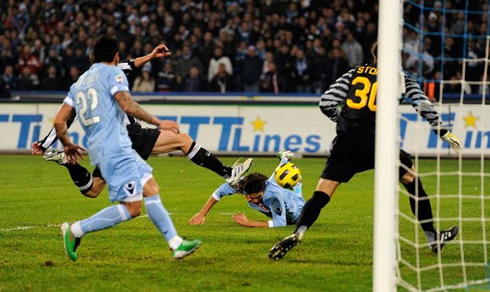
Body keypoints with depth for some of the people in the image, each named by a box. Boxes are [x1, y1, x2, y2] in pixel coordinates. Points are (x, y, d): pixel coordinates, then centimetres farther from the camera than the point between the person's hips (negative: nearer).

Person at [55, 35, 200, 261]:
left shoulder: (79, 82, 20)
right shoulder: (113, 73, -2)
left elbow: (59, 121, 16)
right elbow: (127, 105, -17)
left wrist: (68, 145, 33)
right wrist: (157, 122, -9)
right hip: (115, 150, -9)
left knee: (151, 189, 9)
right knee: (132, 207, -9)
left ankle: (176, 244, 5)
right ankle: (75, 230, -6)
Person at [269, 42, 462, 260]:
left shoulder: (354, 73, 17)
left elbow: (326, 103, 10)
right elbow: (424, 105, 6)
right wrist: (443, 133, 14)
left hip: (345, 143, 1)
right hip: (376, 142, -1)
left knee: (321, 195, -3)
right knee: (412, 179, 21)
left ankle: (298, 233, -30)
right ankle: (432, 238, 25)